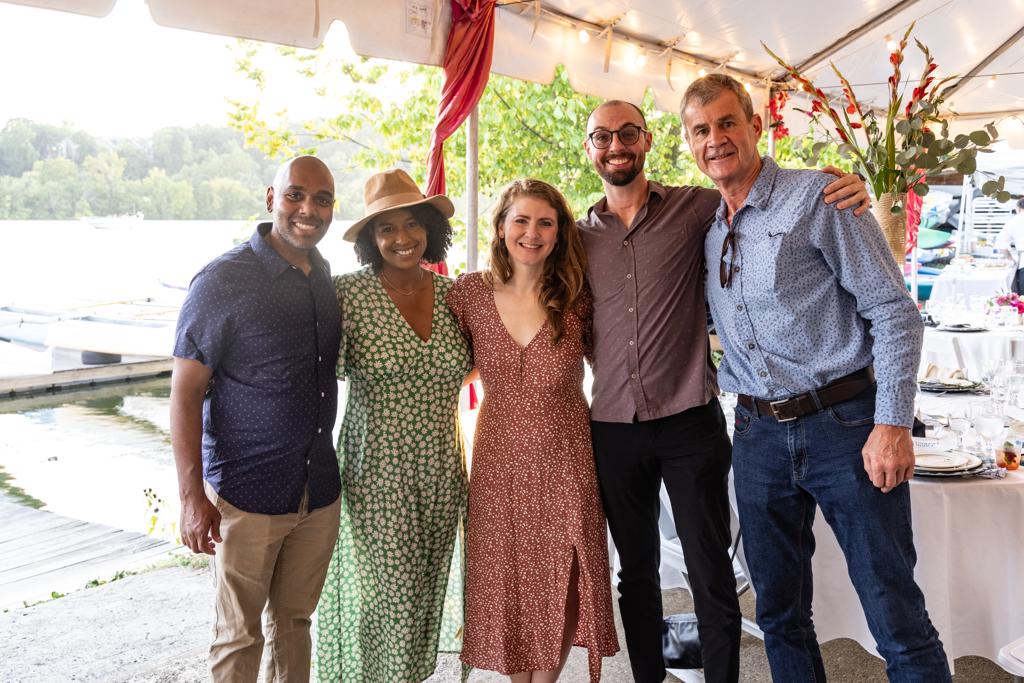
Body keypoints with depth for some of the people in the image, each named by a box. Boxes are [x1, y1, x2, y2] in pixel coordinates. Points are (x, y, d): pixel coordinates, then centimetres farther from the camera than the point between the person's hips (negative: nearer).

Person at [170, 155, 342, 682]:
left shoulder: (326, 277, 6)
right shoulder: (223, 281, -13)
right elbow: (185, 393, -12)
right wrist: (192, 497, -16)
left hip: (319, 489, 6)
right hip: (247, 494, -5)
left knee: (294, 620, 18)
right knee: (239, 634, 9)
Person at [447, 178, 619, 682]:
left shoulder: (575, 298, -5)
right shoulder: (471, 292, -4)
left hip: (566, 460, 0)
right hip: (499, 458, 1)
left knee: (561, 586, 8)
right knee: (506, 585, 11)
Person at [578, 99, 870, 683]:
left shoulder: (695, 207, -2)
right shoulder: (580, 236, 7)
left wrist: (843, 191, -18)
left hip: (690, 421, -3)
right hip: (614, 430, 3)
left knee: (711, 575, 5)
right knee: (637, 571, 17)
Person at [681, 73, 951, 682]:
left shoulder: (818, 197, -6)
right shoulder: (706, 228, 11)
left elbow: (894, 311, -9)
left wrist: (893, 422, -16)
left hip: (843, 426, -5)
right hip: (758, 434, 6)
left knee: (899, 622, -2)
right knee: (780, 615, 14)